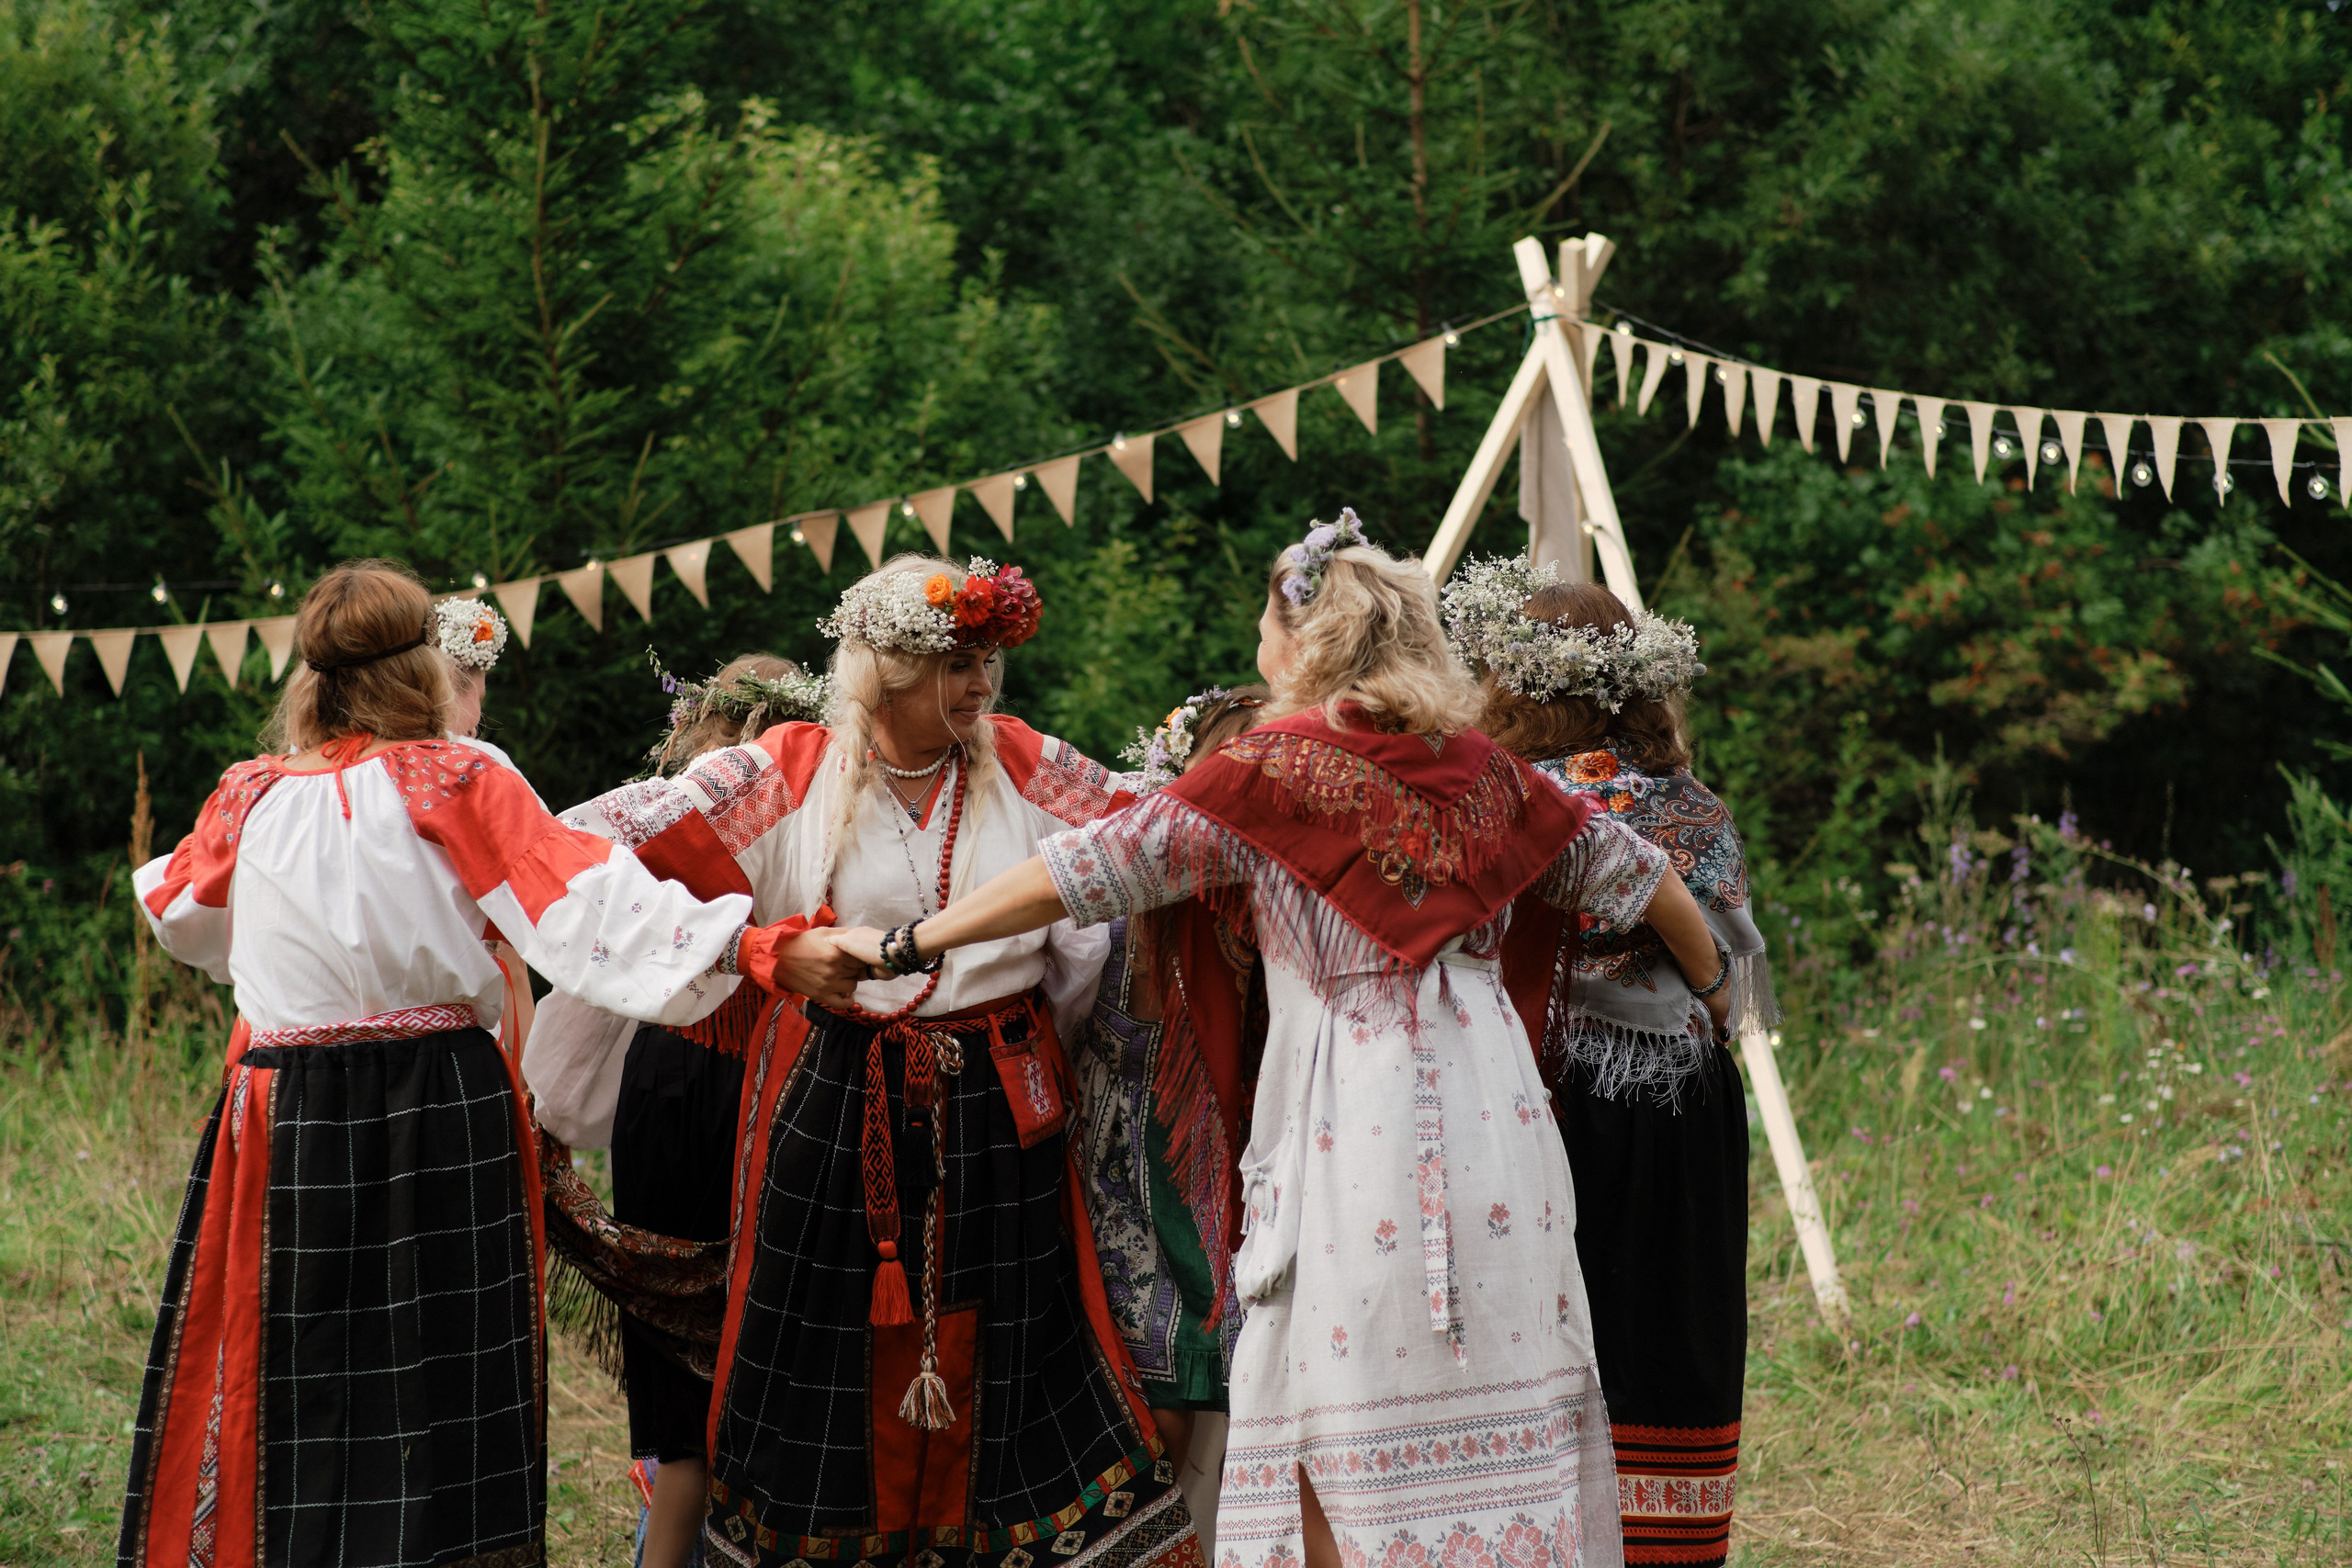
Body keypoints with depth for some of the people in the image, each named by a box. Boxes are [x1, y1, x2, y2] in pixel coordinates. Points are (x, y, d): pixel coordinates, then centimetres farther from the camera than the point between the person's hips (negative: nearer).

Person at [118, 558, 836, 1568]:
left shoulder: (251, 797, 3)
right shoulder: (455, 784, -6)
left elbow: (174, 909, 24)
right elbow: (593, 903, -16)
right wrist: (761, 951, -20)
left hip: (286, 1118, 2)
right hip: (442, 1101, -2)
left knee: (289, 1373, 7)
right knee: (436, 1362, 3)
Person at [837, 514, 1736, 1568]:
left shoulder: (1277, 765, -4)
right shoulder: (1477, 767, 10)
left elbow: (1094, 869, -5)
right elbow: (1626, 869, 18)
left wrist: (908, 945, 1)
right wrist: (1710, 982, 36)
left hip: (1358, 1127, -4)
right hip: (1491, 1107, 5)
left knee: (1348, 1425, 2)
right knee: (1497, 1420, 8)